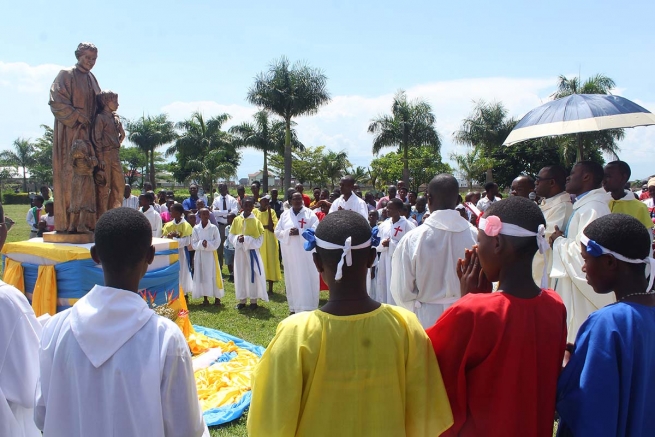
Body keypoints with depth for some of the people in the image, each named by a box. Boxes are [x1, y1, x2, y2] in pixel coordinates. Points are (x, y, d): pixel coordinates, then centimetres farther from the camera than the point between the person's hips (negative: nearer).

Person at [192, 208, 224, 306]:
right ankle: (205, 298, 16)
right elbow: (194, 243, 1)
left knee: (213, 275, 1)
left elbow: (217, 242, -4)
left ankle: (217, 298, 10)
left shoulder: (213, 228, -2)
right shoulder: (196, 228, 2)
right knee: (202, 276, 5)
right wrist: (201, 244, -16)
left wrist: (208, 244, -16)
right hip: (200, 255, 2)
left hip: (211, 254, -2)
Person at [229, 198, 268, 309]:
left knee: (252, 275, 2)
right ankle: (242, 300, 19)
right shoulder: (236, 220, 2)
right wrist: (237, 239, -14)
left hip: (252, 251, -3)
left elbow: (260, 239, -8)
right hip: (239, 251, 3)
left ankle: (253, 300, 12)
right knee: (240, 275, 8)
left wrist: (246, 239, -19)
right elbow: (231, 236, 7)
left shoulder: (256, 221, -7)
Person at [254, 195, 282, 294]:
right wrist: (265, 226, -15)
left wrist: (269, 212, -12)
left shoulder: (271, 212, 2)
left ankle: (270, 288, 5)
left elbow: (272, 227, -9)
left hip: (269, 241, -1)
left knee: (270, 261, 0)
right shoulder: (255, 211, 5)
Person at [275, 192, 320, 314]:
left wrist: (299, 232, -18)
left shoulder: (310, 214, 0)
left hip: (306, 253, -3)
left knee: (307, 280, -4)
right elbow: (277, 232, 6)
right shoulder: (284, 215, 9)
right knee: (292, 279, 7)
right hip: (290, 253, 3)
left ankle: (307, 308, 1)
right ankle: (294, 307, 18)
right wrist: (288, 232, -13)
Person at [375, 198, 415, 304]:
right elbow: (377, 245, 11)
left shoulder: (407, 225, -8)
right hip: (385, 264, 6)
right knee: (383, 289, 11)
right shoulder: (384, 225, 9)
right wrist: (383, 244, -11)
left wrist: (391, 244, -16)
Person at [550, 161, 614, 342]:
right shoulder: (583, 206, 13)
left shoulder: (593, 208, -19)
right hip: (576, 287, 10)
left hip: (585, 291, -10)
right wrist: (562, 240, 2)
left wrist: (560, 242, -11)